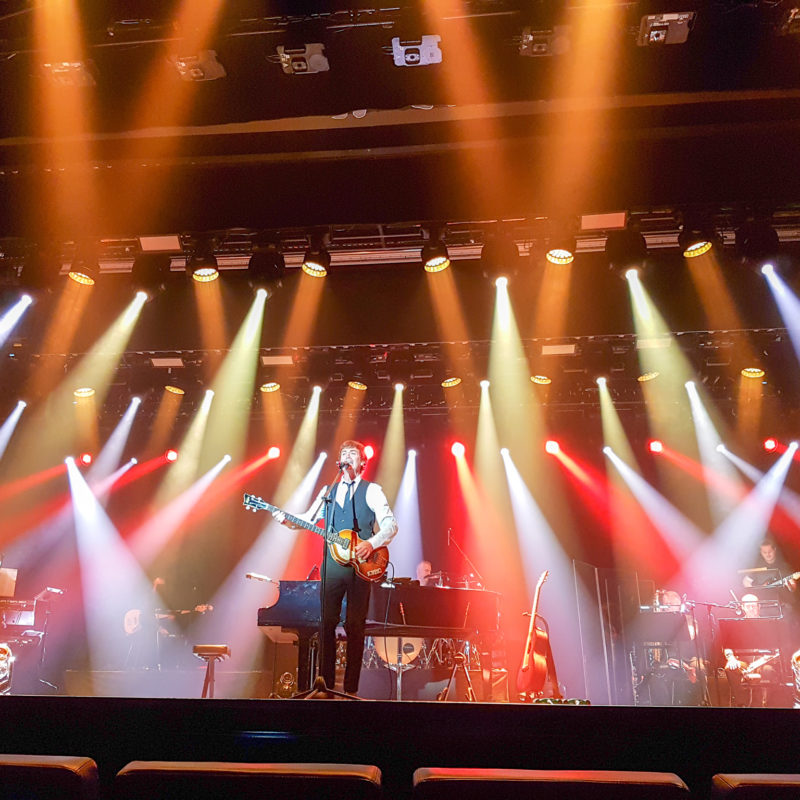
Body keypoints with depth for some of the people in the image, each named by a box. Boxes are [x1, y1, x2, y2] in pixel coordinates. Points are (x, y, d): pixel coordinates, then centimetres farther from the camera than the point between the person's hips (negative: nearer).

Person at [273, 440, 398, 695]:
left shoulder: (372, 490, 2)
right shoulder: (329, 491, 16)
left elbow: (391, 525, -6)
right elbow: (308, 519, 14)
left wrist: (371, 543, -21)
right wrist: (287, 520, -5)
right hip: (332, 564, 4)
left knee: (355, 626, -1)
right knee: (327, 622, 3)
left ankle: (351, 687, 6)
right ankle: (326, 682, 12)